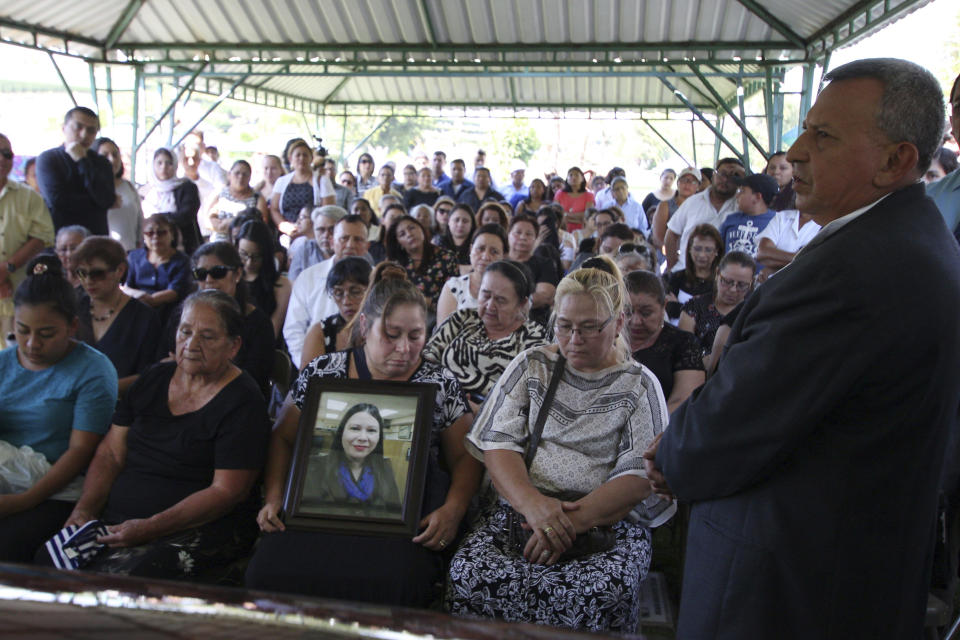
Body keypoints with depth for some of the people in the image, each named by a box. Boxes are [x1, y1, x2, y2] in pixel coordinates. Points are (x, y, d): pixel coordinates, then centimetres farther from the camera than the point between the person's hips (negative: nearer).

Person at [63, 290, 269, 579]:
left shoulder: (242, 402, -6)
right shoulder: (154, 379, 14)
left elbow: (227, 491, -13)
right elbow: (110, 454, 13)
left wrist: (151, 528, -20)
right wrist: (84, 510, -4)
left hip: (202, 529, -6)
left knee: (124, 576, -31)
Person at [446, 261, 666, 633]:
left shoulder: (640, 386, 8)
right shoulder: (532, 365, 15)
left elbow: (639, 476, -3)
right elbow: (497, 443, 4)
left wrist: (575, 519, -19)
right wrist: (532, 502, -16)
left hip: (607, 520, -1)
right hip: (517, 509, 2)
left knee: (603, 594, -35)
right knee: (470, 576, -30)